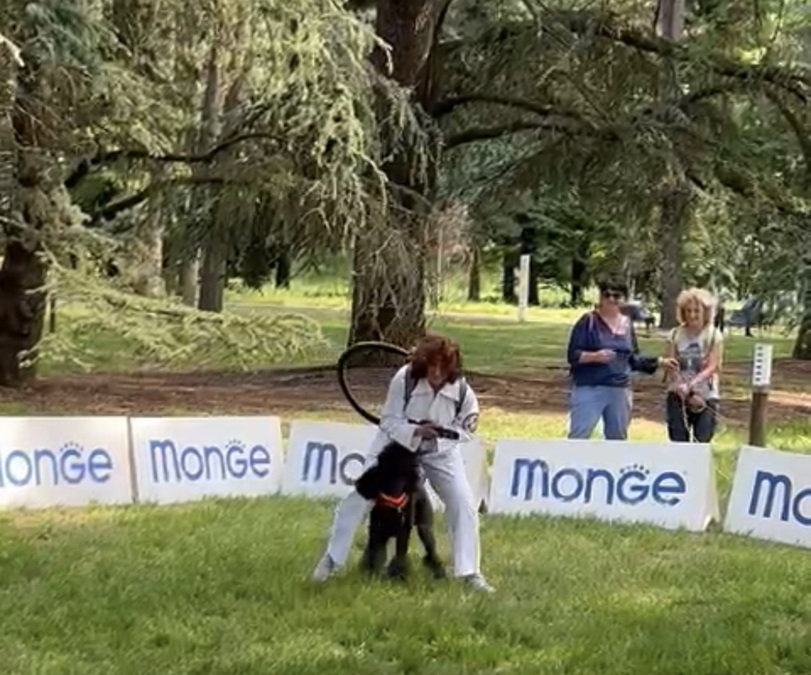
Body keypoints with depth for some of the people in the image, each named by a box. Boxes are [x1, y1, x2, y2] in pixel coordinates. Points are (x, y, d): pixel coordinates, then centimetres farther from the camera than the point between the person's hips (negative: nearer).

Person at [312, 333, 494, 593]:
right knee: (361, 496, -5)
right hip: (397, 442, -1)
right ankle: (331, 558, 11)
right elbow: (388, 421, -22)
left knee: (464, 504, -9)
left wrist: (442, 433, -29)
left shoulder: (461, 390, -26)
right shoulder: (404, 378, -30)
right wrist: (415, 431, -39)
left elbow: (467, 428, -10)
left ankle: (470, 572, 4)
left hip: (441, 449, 1)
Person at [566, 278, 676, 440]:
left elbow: (633, 359, 17)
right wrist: (594, 356, -26)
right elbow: (573, 355, -10)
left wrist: (659, 361, 10)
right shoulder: (589, 321, -7)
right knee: (578, 437, -9)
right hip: (589, 389, -6)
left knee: (617, 438, 14)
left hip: (620, 391, 6)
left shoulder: (627, 324, 10)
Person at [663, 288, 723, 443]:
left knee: (702, 443, -4)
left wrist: (691, 385, -26)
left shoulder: (714, 336, -2)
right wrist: (686, 392, -14)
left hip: (706, 397, -1)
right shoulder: (675, 335, 2)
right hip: (678, 396, 1)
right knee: (678, 443, 1)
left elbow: (712, 367, -11)